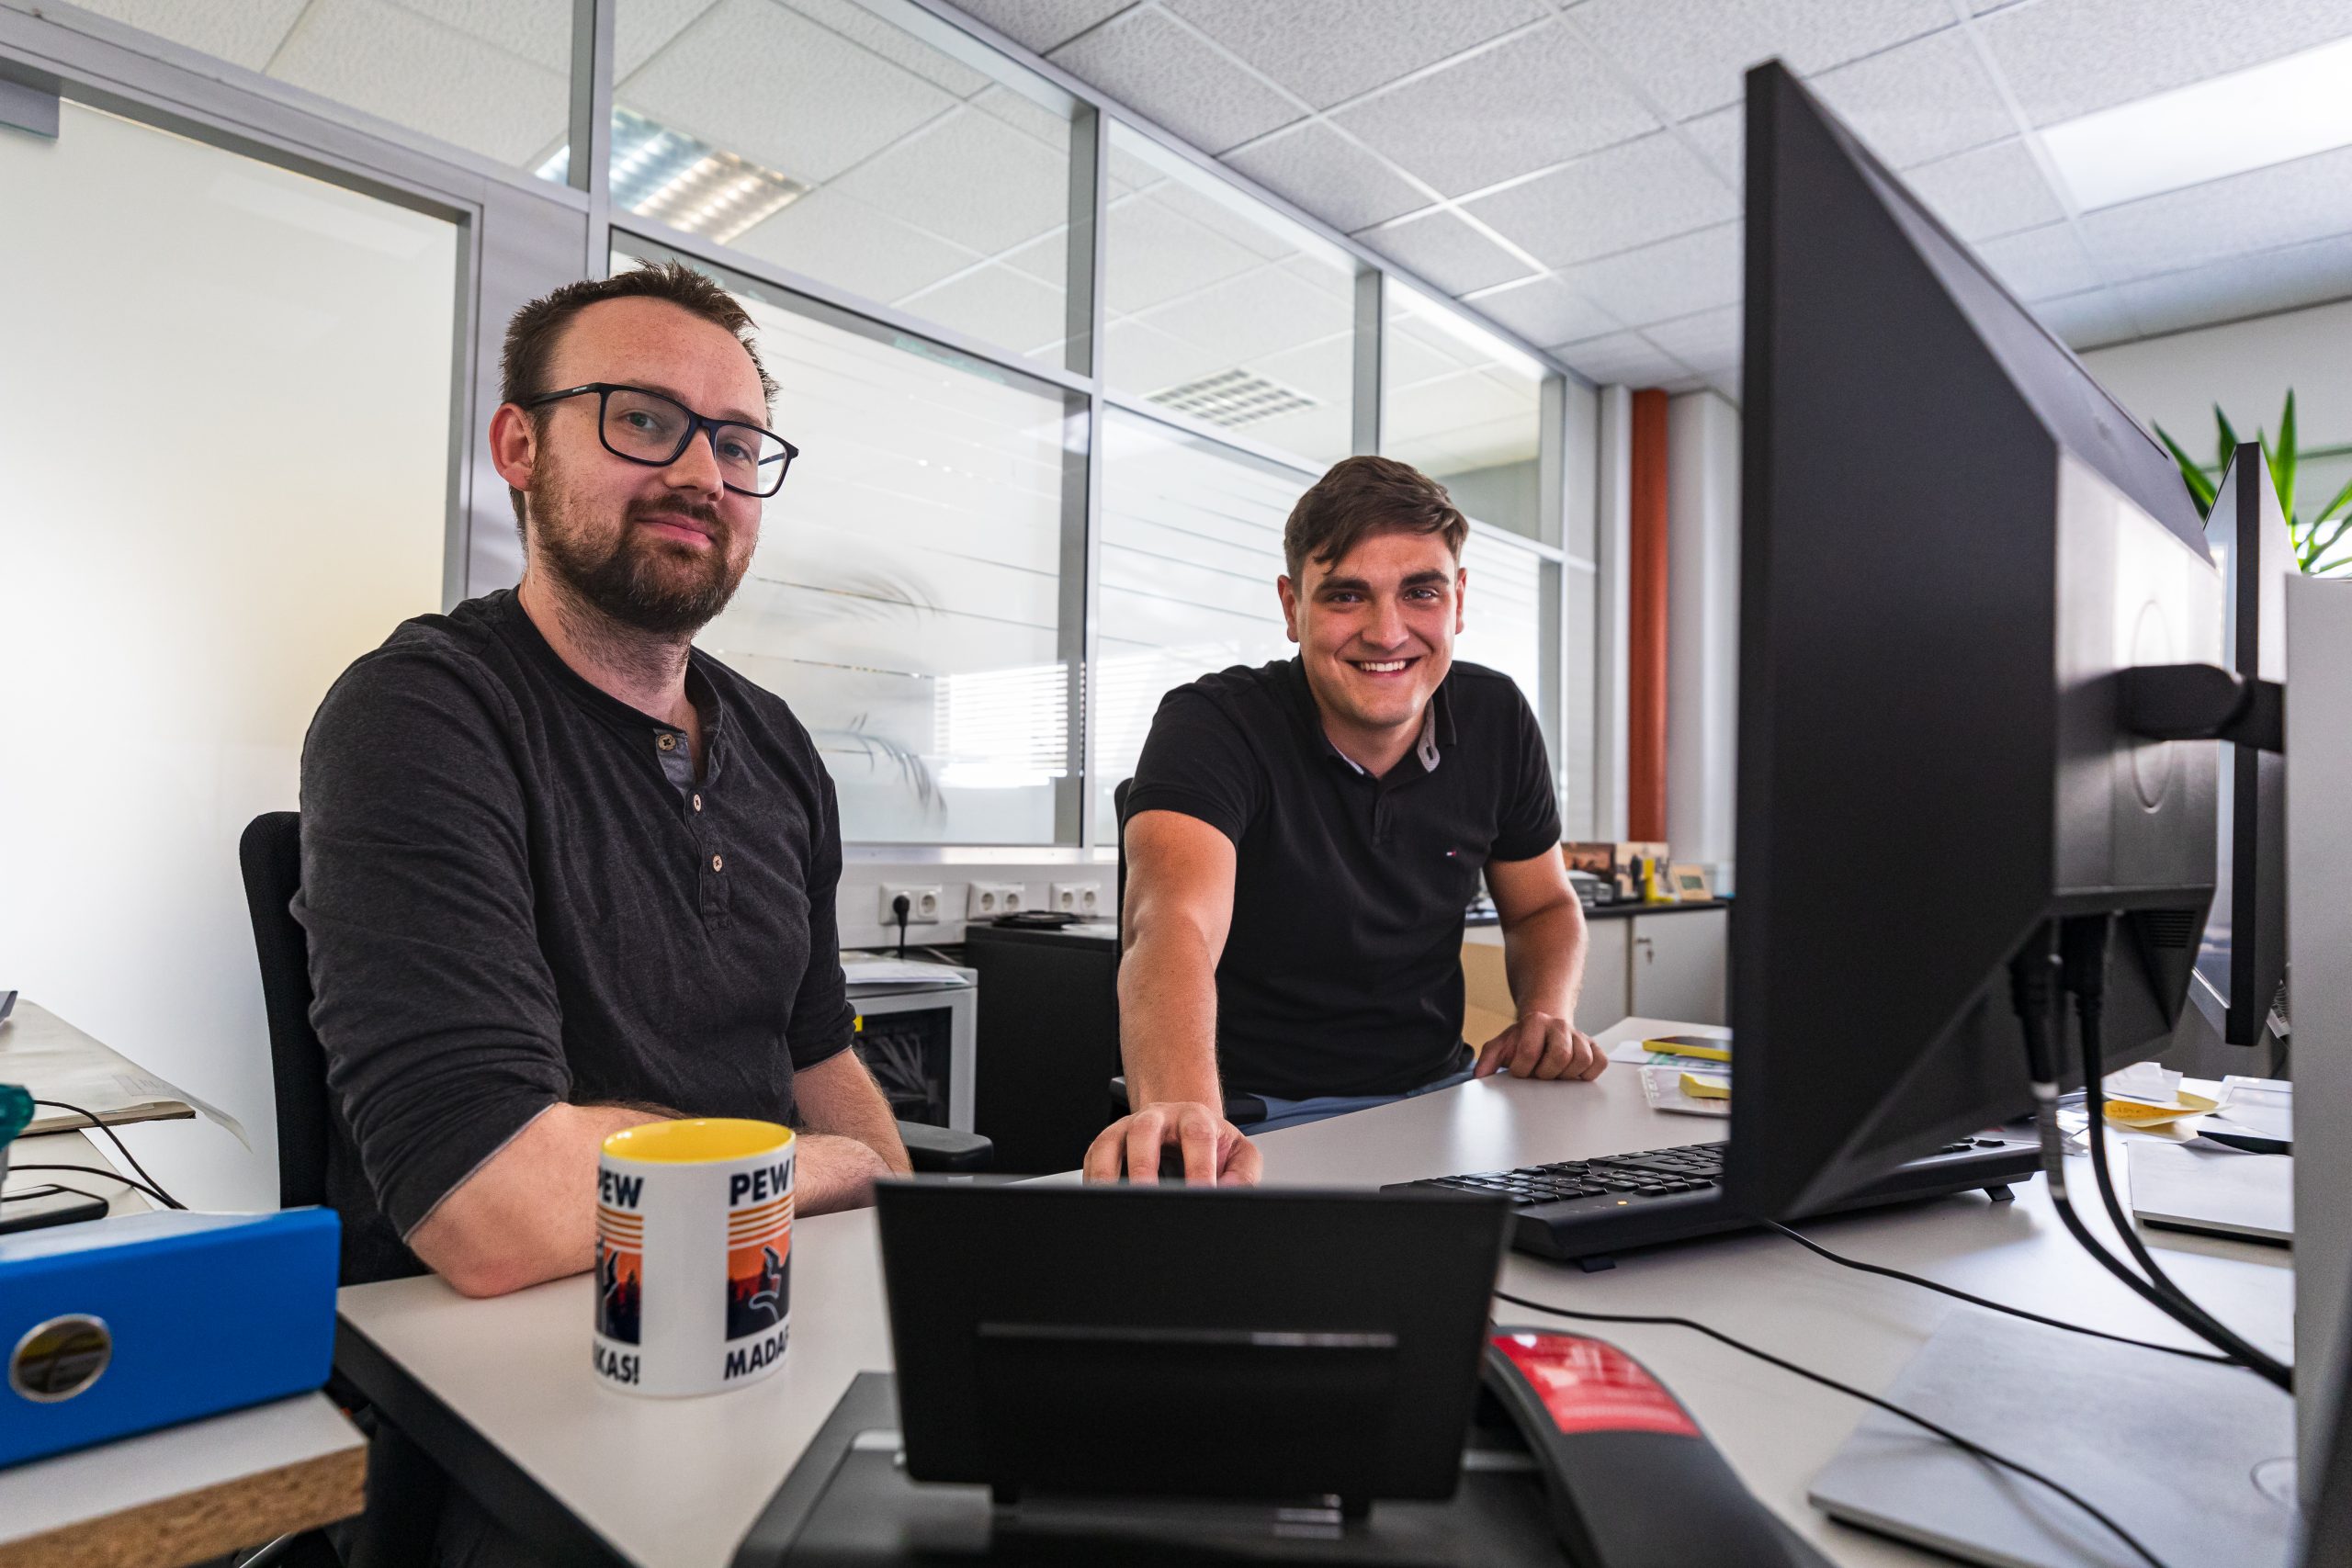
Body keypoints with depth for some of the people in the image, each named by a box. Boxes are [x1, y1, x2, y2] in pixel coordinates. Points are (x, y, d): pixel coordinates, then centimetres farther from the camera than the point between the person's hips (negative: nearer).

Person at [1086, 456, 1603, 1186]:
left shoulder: (1496, 720, 0)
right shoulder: (1212, 726, -17)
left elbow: (1544, 907, 14)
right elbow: (1174, 921, -36)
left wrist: (1549, 1015, -7)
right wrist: (1181, 1109, -56)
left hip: (1437, 1095, 5)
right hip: (1259, 1120, -4)